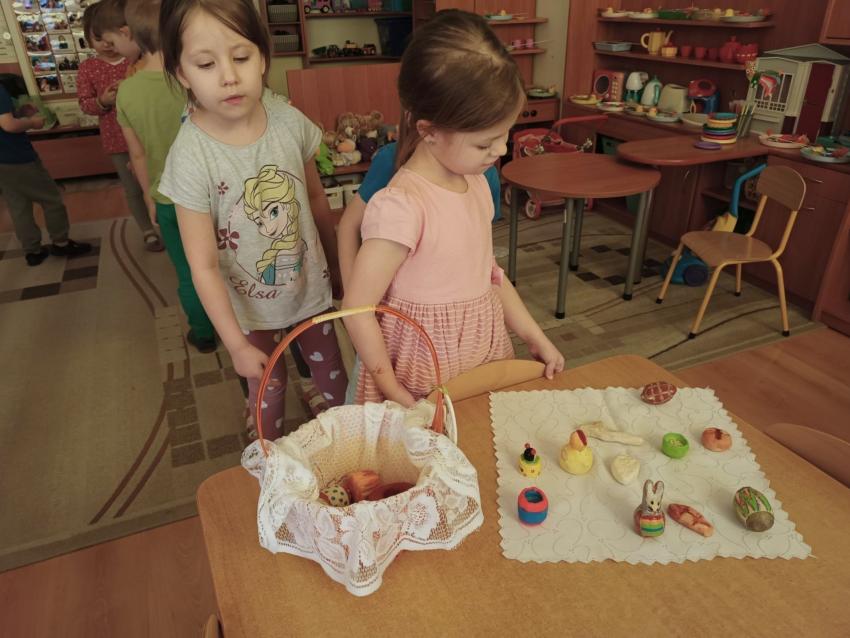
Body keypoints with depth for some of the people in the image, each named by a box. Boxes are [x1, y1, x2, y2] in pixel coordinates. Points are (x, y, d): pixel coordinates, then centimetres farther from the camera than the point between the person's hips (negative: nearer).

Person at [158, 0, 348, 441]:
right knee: (267, 387, 19)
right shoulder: (191, 156, -24)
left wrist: (336, 260, 12)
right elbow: (203, 266, -20)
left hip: (310, 286, 3)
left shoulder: (289, 121, -15)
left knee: (332, 372, 23)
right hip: (250, 306, -2)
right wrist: (236, 344, -17)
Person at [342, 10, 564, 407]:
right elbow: (357, 308, -21)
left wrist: (535, 338, 8)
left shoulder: (476, 183, -1)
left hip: (487, 353, 7)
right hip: (427, 376, -7)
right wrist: (394, 393, -14)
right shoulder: (401, 207, -26)